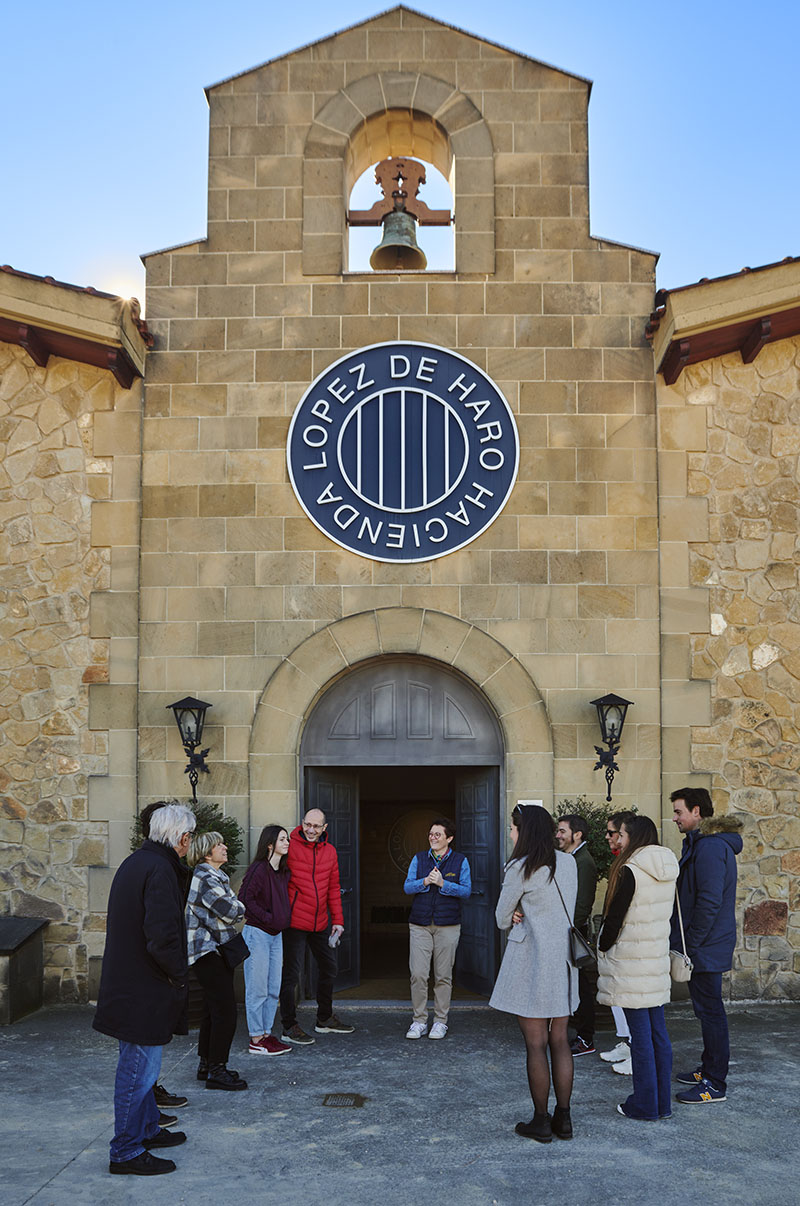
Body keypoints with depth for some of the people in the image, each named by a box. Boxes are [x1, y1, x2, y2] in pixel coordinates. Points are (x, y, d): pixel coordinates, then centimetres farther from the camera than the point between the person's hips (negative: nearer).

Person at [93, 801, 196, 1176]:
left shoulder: (134, 863, 10)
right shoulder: (160, 870, -22)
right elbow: (163, 937, -28)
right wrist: (179, 975, -11)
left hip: (126, 986, 10)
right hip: (145, 991, -10)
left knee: (138, 1064, 22)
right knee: (139, 1068, 0)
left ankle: (148, 1129, 37)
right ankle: (126, 1152, 8)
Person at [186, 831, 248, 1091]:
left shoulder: (214, 876, 17)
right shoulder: (206, 878, -17)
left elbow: (229, 909, 17)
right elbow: (230, 909, -18)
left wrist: (235, 908, -3)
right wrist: (241, 907, 2)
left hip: (216, 951, 11)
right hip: (208, 951, -11)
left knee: (213, 1010, 15)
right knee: (225, 1010, -10)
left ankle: (206, 1064, 24)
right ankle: (216, 1071, -5)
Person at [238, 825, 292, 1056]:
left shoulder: (283, 872, 11)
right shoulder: (259, 869, -14)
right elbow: (245, 898, -18)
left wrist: (281, 924, 12)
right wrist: (267, 918, -16)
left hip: (275, 935, 8)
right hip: (257, 934, -8)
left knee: (274, 989, 11)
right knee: (258, 989, -2)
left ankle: (266, 1034, 20)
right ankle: (256, 1040, 5)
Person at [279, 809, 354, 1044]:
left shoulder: (329, 851, 9)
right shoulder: (290, 846, -8)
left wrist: (337, 919, 10)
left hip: (319, 924, 7)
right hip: (295, 921, -7)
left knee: (328, 968, 16)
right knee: (292, 973, -3)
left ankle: (324, 1019, 33)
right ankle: (288, 1027, 8)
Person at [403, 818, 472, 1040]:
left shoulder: (460, 861, 4)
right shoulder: (419, 859, 9)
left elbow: (466, 891, -3)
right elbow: (407, 887, 3)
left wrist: (443, 883, -15)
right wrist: (425, 881, -14)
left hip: (447, 926, -1)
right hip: (420, 925, 1)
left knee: (443, 976, 3)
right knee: (418, 974, -5)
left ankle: (440, 1021, 14)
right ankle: (419, 1021, 6)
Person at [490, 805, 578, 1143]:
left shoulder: (520, 869, -13)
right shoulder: (568, 863, 6)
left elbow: (502, 919, -3)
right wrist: (524, 914, 4)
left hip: (531, 961, -6)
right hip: (563, 961, 7)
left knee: (535, 1044, 1)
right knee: (560, 1041, 12)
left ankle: (541, 1122, 8)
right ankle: (563, 1118, 17)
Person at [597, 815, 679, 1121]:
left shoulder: (630, 871, -16)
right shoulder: (667, 872, 7)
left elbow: (615, 917, -14)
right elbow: (665, 914, 13)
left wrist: (603, 948, 1)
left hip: (631, 962, -7)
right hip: (657, 959, 7)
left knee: (641, 1035, -1)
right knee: (658, 1031, 12)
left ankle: (644, 1105, 7)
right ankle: (662, 1103, 20)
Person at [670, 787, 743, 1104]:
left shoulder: (710, 846, -20)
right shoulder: (700, 842, 14)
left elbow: (709, 901, -25)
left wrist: (690, 944, -20)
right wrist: (682, 942, 19)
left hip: (705, 947, -10)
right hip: (705, 945, 10)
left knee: (710, 1011, -3)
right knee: (706, 1009, 18)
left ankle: (715, 1084, 4)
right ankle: (709, 1069, 30)